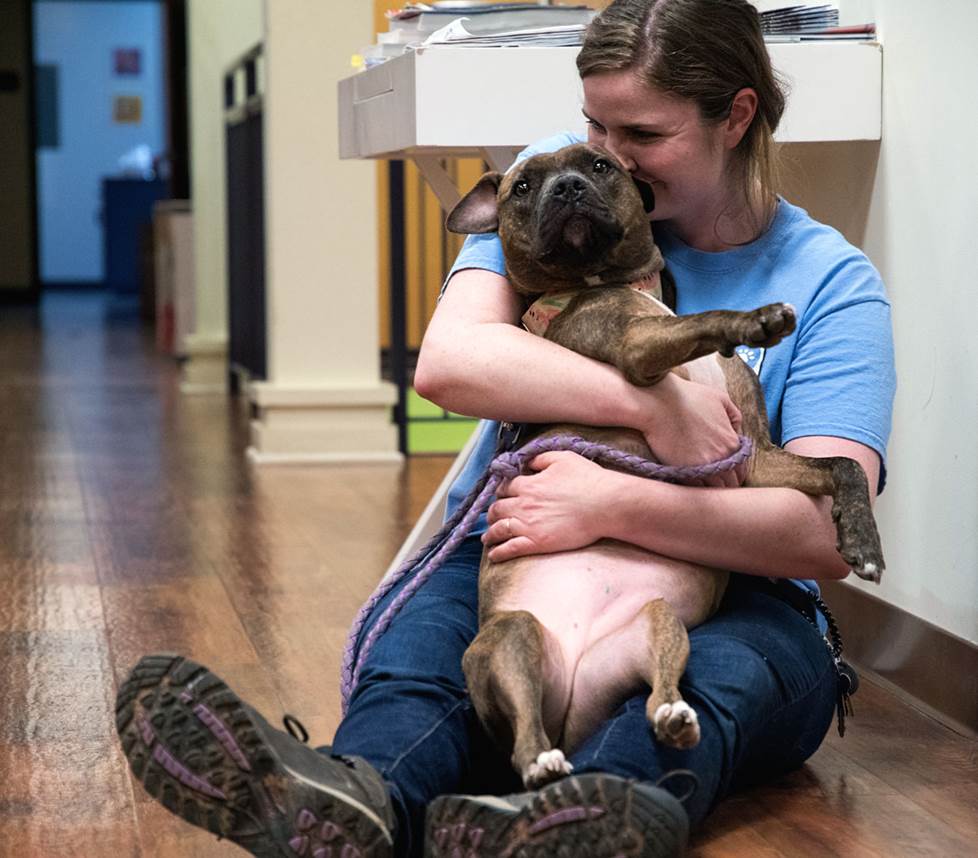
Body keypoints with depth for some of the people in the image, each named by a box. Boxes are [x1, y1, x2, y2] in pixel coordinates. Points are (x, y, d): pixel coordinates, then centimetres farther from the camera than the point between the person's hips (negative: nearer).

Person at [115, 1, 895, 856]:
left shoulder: (831, 284, -2)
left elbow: (827, 532, -16)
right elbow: (448, 361, -12)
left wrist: (614, 504, -28)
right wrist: (648, 402, -22)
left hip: (721, 600, -1)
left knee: (732, 670, -37)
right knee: (427, 620, -33)